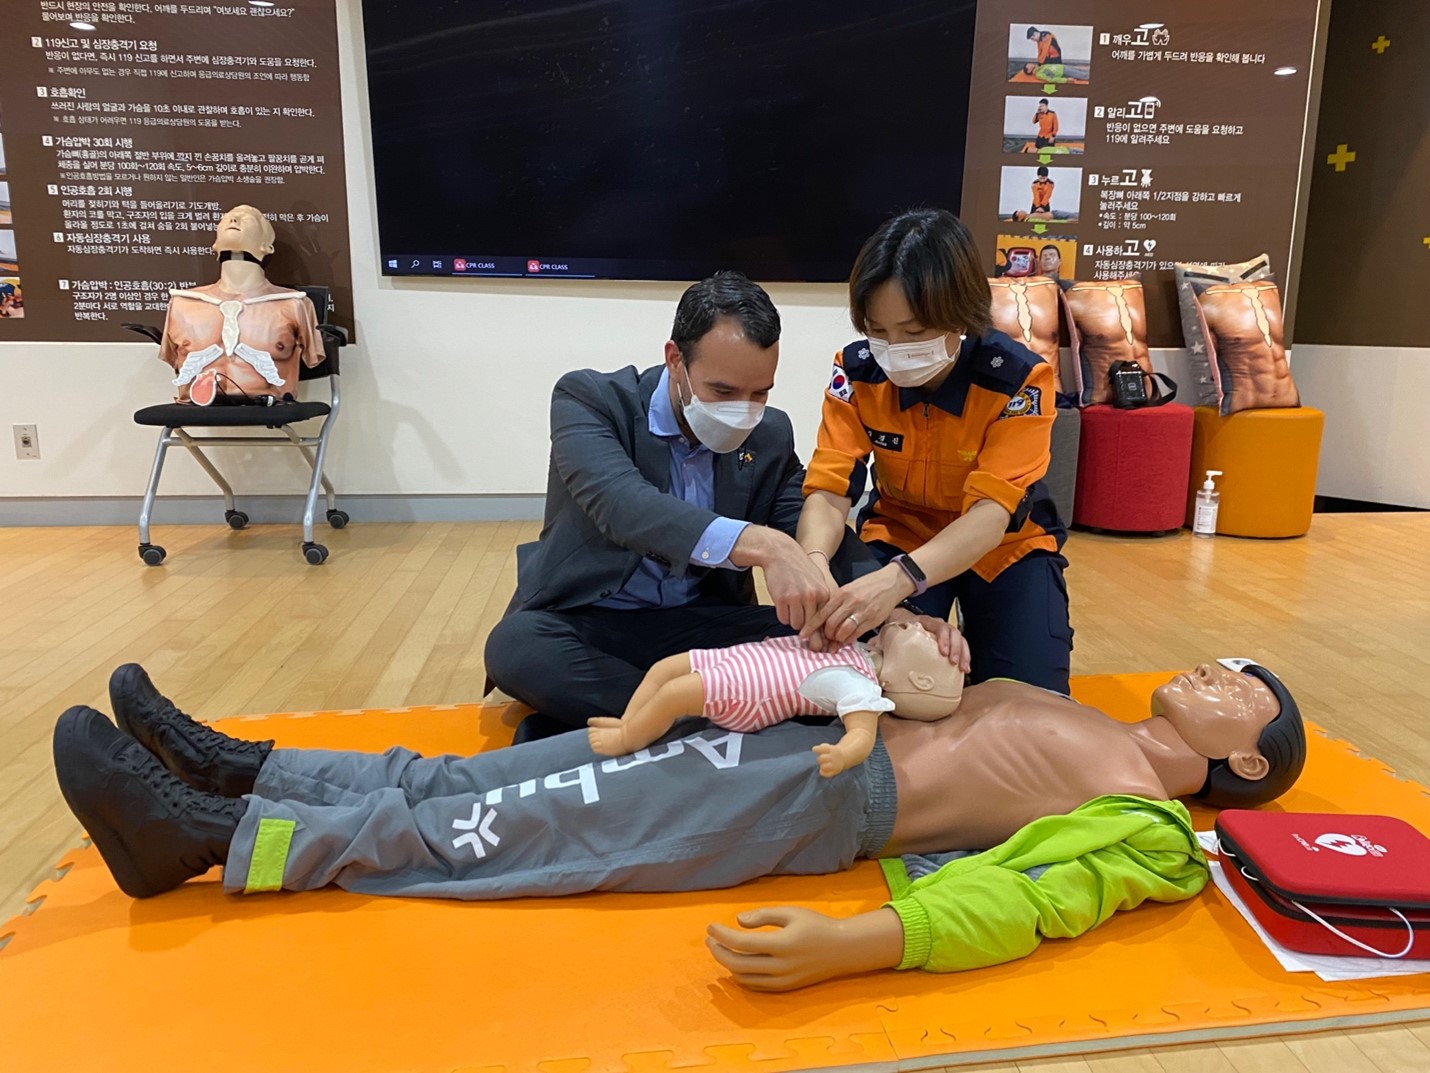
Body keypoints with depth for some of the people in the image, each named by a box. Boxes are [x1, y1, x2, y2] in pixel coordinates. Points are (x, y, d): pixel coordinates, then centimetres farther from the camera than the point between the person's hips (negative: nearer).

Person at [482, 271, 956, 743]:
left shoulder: (771, 435, 0)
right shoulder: (589, 399, -14)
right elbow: (622, 504, -33)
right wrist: (761, 545, -48)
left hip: (701, 621, 4)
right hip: (585, 621, -3)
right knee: (516, 646, -35)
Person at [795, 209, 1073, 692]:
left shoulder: (1020, 379, -27)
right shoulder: (857, 371, -19)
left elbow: (991, 514, -35)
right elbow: (829, 492, -23)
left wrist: (899, 579, -54)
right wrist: (813, 564, -47)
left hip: (1005, 544, -1)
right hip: (901, 532, 1)